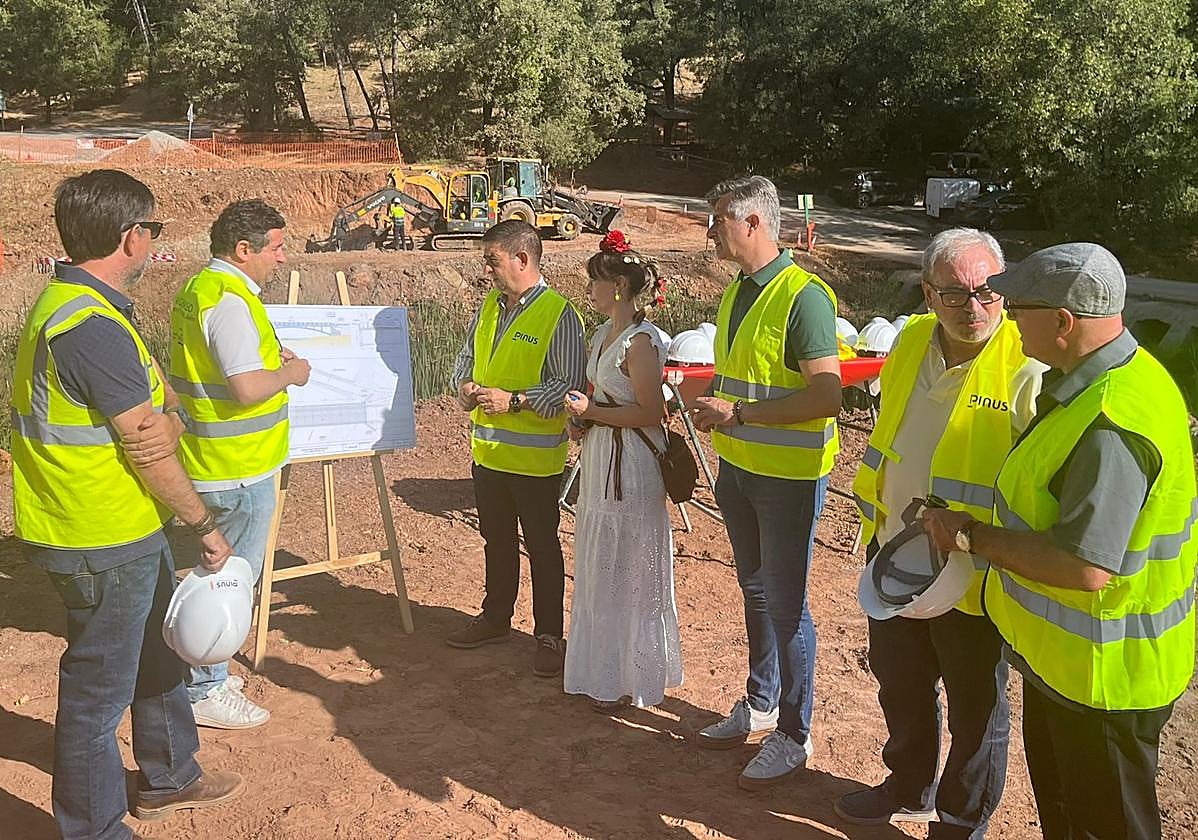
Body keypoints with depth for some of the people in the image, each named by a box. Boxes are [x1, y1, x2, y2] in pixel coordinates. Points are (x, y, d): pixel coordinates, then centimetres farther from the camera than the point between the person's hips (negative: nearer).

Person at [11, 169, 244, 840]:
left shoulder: (83, 304, 8)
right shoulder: (93, 327, -25)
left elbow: (162, 402, 5)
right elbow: (146, 448, -21)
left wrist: (167, 420, -18)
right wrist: (205, 525, -10)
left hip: (131, 532, 10)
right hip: (103, 543, -10)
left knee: (158, 653, 24)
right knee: (100, 689, 6)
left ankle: (168, 778, 43)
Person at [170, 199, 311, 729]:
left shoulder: (198, 288, 11)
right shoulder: (229, 300, -21)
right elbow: (249, 388, -28)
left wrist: (270, 361, 12)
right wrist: (289, 373, -10)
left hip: (213, 460, 10)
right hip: (240, 467, -10)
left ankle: (206, 667, 36)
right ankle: (204, 692, 13)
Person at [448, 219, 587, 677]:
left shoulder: (558, 314, -15)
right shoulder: (489, 307, 8)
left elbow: (571, 385, -18)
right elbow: (467, 356, 21)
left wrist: (515, 401, -23)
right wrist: (465, 386, 0)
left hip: (535, 459, -7)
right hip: (487, 451, 7)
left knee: (542, 546, 6)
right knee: (497, 540, 20)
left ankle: (549, 635, 18)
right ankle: (495, 618, 36)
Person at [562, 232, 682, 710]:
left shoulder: (641, 341, -18)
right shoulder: (603, 335, 11)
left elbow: (651, 413, -21)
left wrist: (592, 411, -19)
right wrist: (581, 416, 4)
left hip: (631, 467, -10)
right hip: (600, 460, 10)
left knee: (628, 571, 2)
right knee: (598, 567, 17)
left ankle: (631, 679, 16)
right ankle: (604, 668, 32)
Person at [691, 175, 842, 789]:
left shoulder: (803, 296, -18)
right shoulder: (737, 291, 9)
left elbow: (827, 395, -25)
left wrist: (738, 413, -23)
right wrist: (711, 402, 1)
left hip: (789, 476, -8)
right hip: (739, 468, 8)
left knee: (785, 603, 2)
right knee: (755, 590, 19)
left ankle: (793, 734, 18)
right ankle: (759, 705, 35)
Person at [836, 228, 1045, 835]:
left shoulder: (1029, 372, -21)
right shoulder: (911, 341, 0)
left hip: (972, 577, -7)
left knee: (975, 709, 14)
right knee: (899, 682, 25)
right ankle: (909, 790, 50)